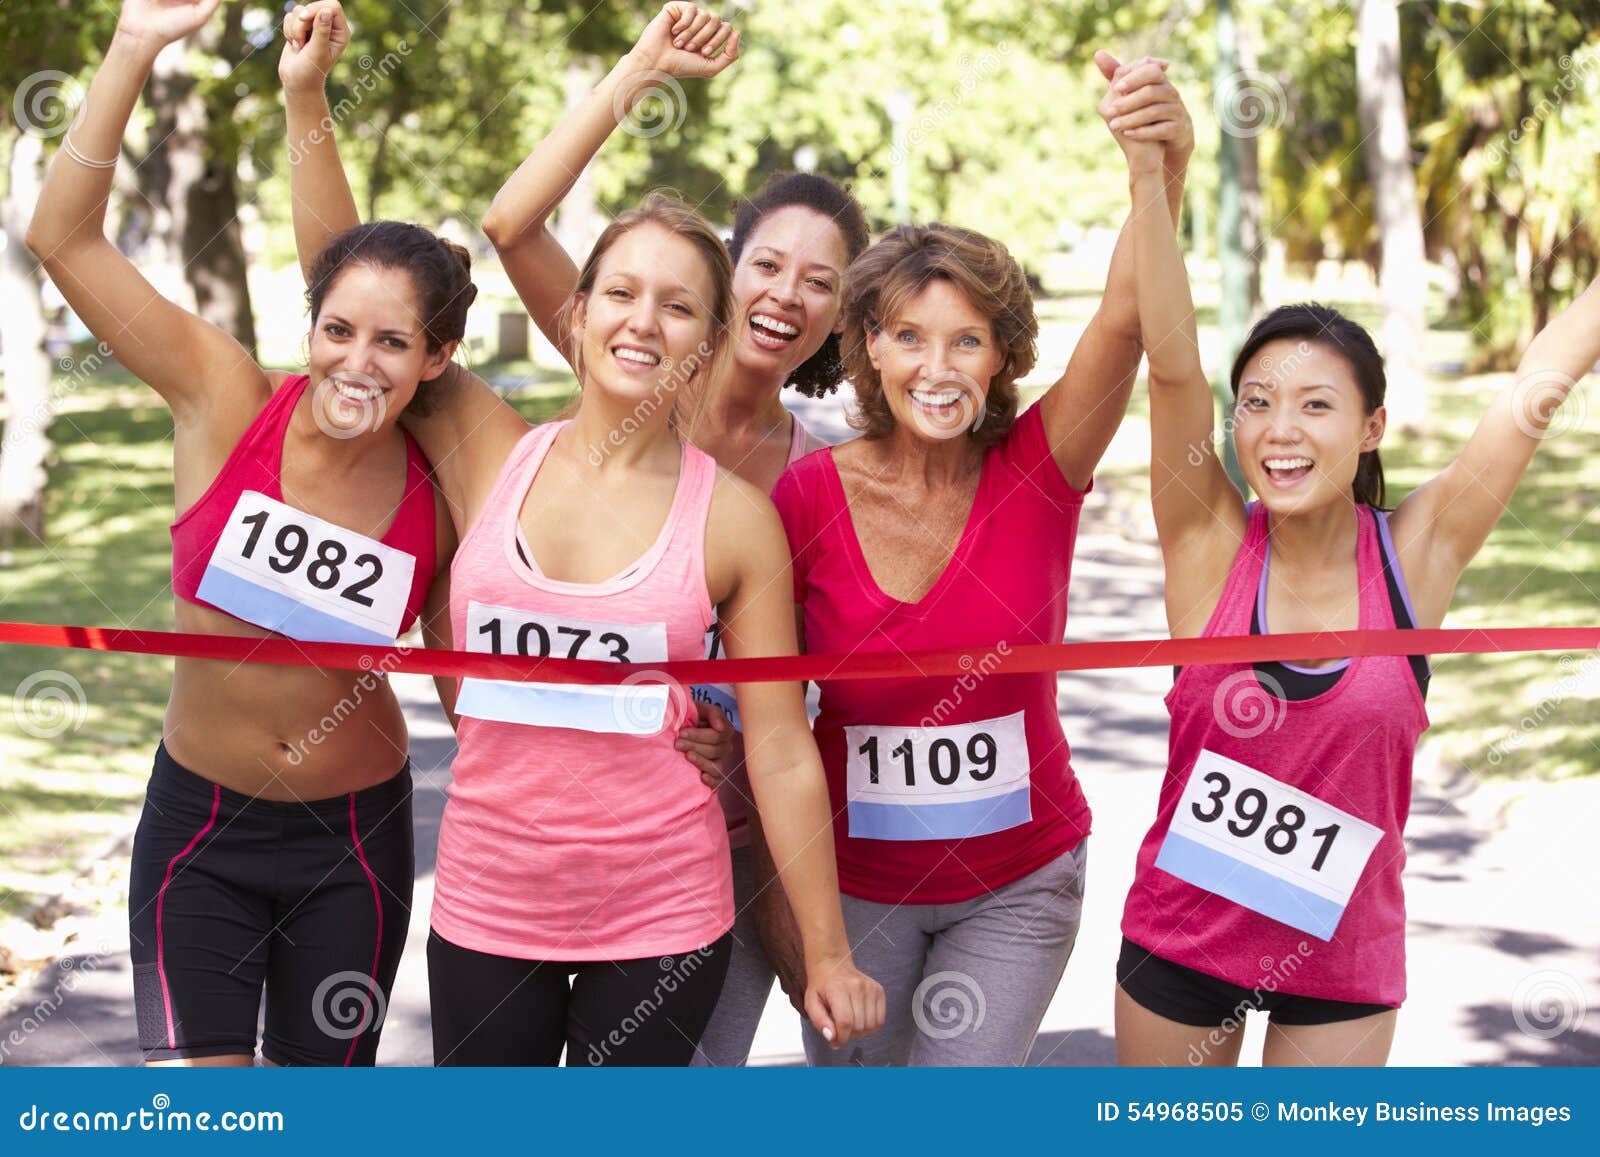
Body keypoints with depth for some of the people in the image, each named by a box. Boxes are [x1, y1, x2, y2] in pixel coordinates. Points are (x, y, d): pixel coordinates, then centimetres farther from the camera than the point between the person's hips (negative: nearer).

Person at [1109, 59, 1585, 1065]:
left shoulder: (1416, 556, -11)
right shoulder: (1211, 545, -12)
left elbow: (1542, 382, -12)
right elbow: (1173, 365, -25)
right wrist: (1150, 177, -36)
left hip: (1342, 957, 0)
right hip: (1180, 935, 0)